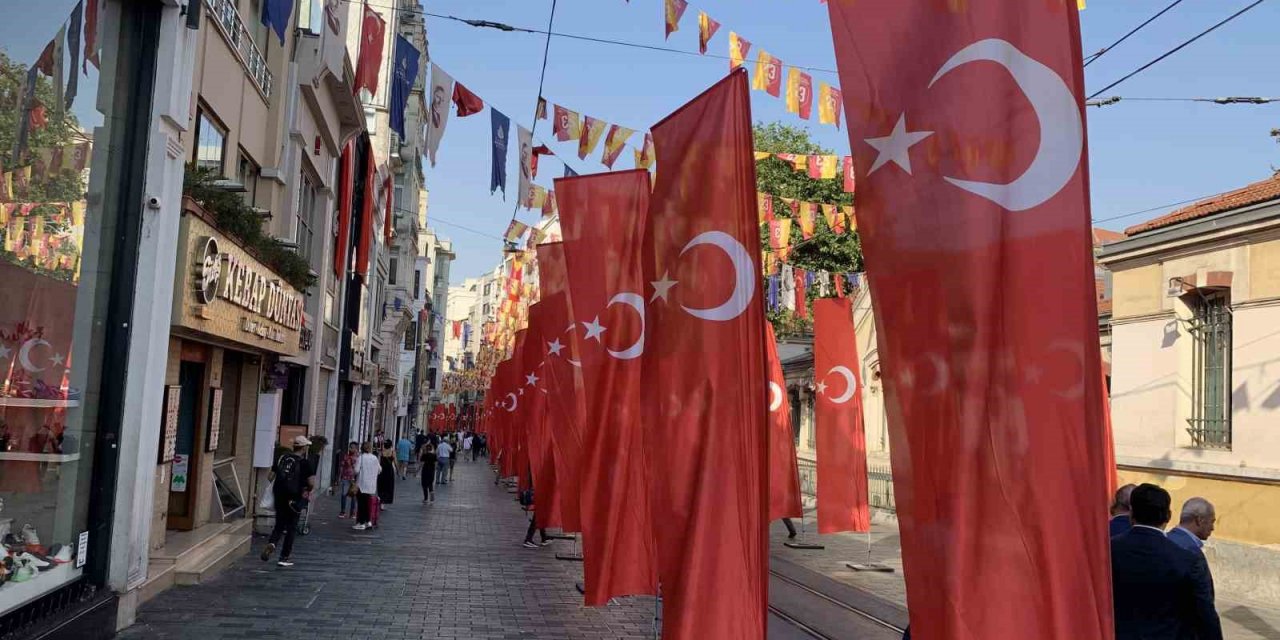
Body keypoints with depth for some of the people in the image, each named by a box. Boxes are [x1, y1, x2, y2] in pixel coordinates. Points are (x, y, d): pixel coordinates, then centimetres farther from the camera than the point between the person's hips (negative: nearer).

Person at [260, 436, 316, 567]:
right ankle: (285, 557, 11)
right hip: (295, 498, -4)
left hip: (279, 496, 4)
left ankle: (271, 543, -11)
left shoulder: (281, 458, 6)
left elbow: (270, 477, 8)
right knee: (291, 527, 8)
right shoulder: (304, 463, -9)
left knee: (279, 524, 17)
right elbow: (312, 483, -17)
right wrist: (308, 490, 4)